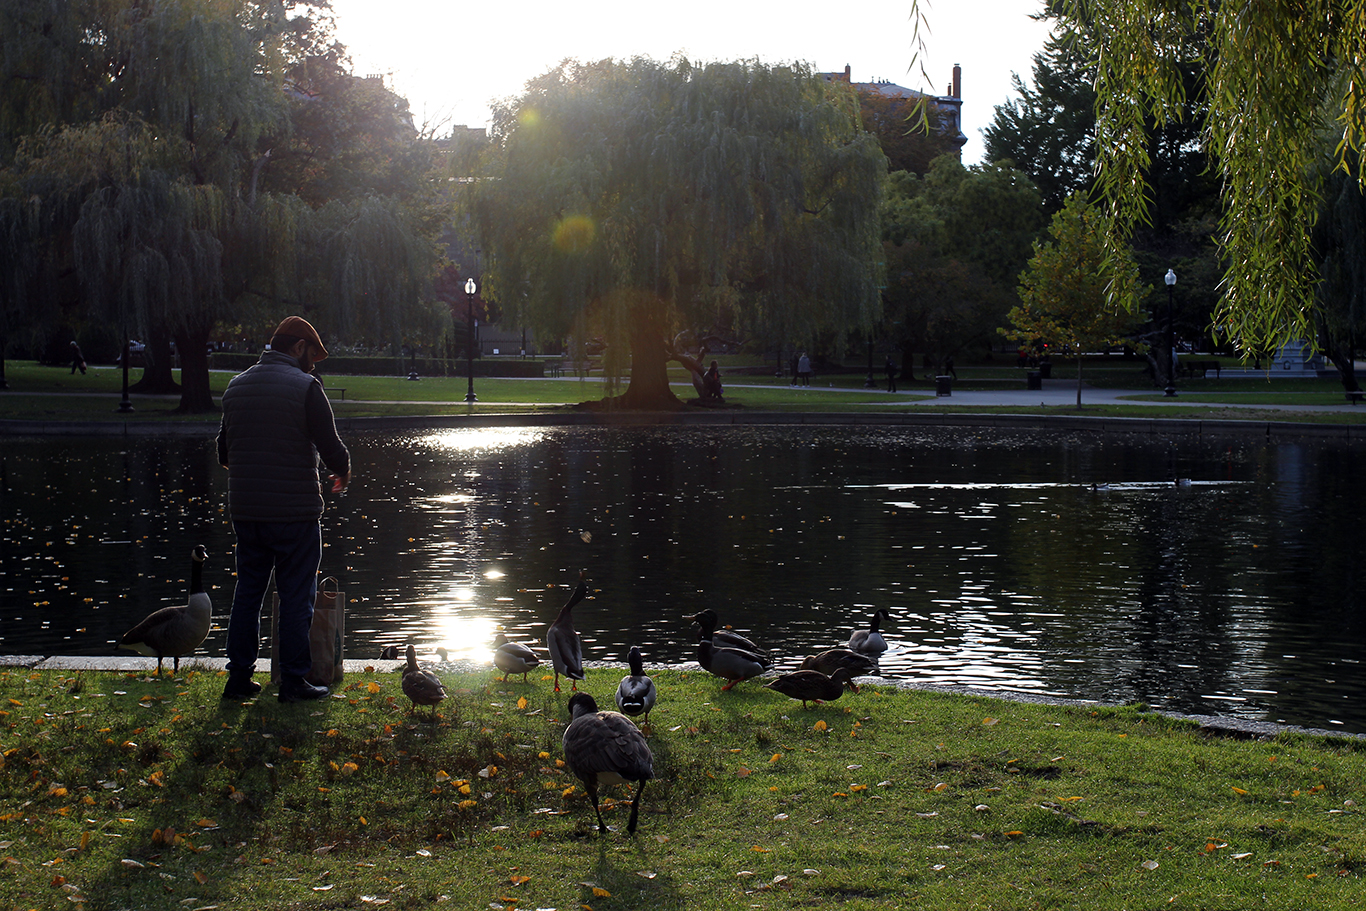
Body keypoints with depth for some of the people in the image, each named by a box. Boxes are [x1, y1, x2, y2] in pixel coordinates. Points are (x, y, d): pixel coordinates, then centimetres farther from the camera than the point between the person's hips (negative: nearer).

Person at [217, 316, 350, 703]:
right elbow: (332, 448, -13)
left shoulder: (237, 386, 10)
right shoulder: (305, 387, -10)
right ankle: (293, 681, 5)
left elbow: (224, 453, 16)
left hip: (244, 509, 6)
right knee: (296, 595, 3)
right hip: (294, 511, -6)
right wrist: (343, 472, 8)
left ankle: (239, 677, 15)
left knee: (248, 591, 13)